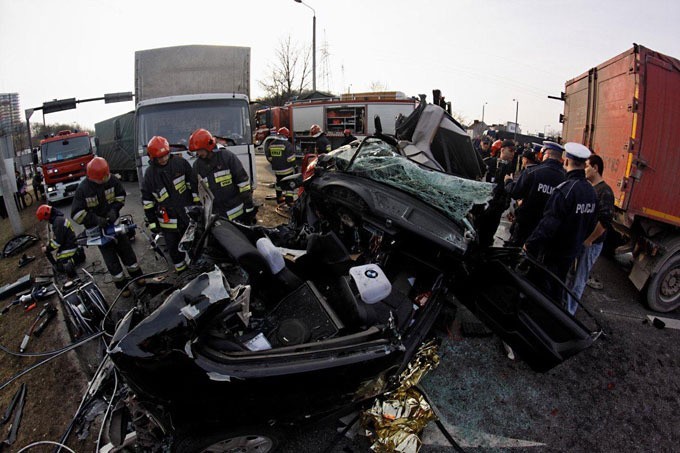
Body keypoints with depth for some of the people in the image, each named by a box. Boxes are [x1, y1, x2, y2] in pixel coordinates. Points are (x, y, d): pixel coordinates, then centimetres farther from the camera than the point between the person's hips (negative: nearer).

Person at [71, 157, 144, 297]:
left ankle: (137, 276, 30)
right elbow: (76, 214, -18)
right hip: (97, 228, -3)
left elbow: (121, 195, 3)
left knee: (127, 250, 12)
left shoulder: (111, 179, -14)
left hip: (114, 221, 3)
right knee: (111, 258, 3)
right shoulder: (83, 189, -22)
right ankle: (122, 285, 18)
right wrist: (95, 219, -30)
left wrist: (114, 209, -14)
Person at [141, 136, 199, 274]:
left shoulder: (180, 162, -8)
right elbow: (147, 200, 1)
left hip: (188, 214, 0)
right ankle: (181, 272, 29)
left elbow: (194, 183, -1)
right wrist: (152, 222, 1)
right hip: (168, 220, 1)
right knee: (174, 250, 11)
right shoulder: (150, 174, -4)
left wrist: (197, 203, -1)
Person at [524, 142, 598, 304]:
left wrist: (529, 243, -17)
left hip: (552, 252, -8)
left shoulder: (564, 189, -25)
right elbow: (591, 223, 12)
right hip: (572, 251, 8)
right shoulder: (591, 191, 1)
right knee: (557, 288, 23)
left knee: (544, 289, 5)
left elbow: (548, 224, -27)